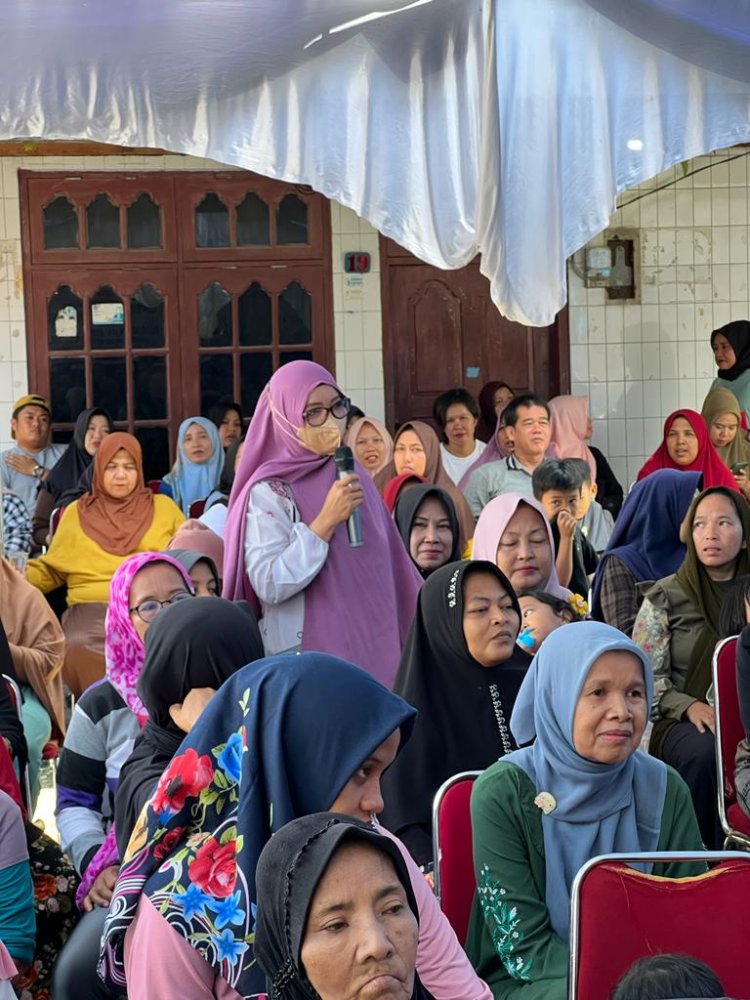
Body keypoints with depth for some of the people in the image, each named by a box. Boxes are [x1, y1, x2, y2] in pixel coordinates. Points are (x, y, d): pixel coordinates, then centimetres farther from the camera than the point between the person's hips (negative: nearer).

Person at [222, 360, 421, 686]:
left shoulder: (352, 475, 8)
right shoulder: (270, 492, -11)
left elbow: (389, 565, 16)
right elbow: (268, 586, -21)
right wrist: (326, 521, -22)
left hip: (371, 648, 6)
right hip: (310, 657, -6)